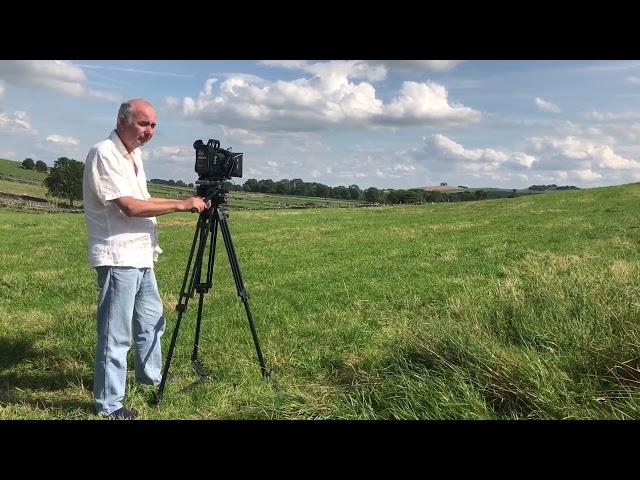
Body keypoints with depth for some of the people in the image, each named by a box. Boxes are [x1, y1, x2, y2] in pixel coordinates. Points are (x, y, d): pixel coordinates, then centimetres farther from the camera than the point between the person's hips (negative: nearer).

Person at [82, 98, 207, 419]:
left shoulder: (133, 155, 14)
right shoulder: (104, 154, -15)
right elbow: (130, 206, -21)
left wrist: (188, 203, 9)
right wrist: (181, 205, -16)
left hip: (141, 256, 10)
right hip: (118, 258, -10)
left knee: (152, 320, 22)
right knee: (116, 334, -3)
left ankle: (151, 375, 40)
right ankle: (109, 404, 9)